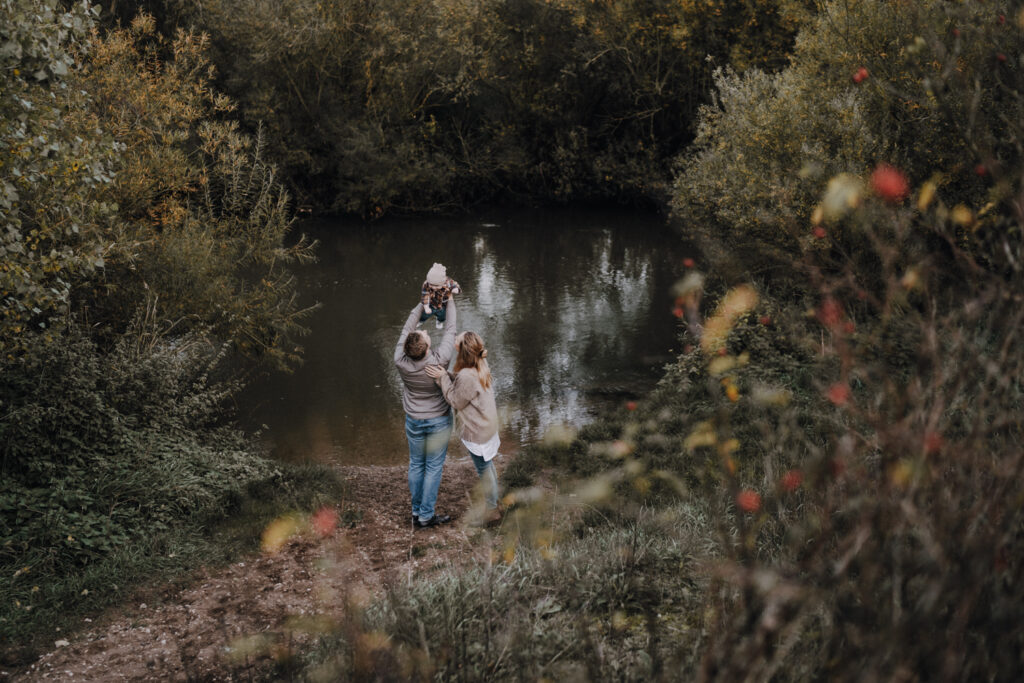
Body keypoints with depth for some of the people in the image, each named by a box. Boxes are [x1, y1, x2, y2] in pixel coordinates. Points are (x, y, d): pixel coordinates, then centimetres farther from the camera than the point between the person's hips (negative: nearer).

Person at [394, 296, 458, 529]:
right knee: (434, 467, 7)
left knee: (416, 465, 16)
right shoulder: (439, 361, -29)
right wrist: (449, 302, -3)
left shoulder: (401, 361, -22)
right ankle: (426, 516, 13)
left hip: (414, 421, 3)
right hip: (439, 421, -3)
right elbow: (450, 331, -15)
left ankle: (416, 512, 26)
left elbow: (407, 328, -8)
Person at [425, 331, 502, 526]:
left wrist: (442, 378, -17)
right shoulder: (481, 366, -4)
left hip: (477, 432, -9)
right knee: (487, 465, 25)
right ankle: (494, 500, 42)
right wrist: (447, 375, -6)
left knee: (484, 469, 8)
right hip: (488, 425, 9)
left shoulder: (467, 376, -33)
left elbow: (456, 401, -18)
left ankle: (492, 510, 23)